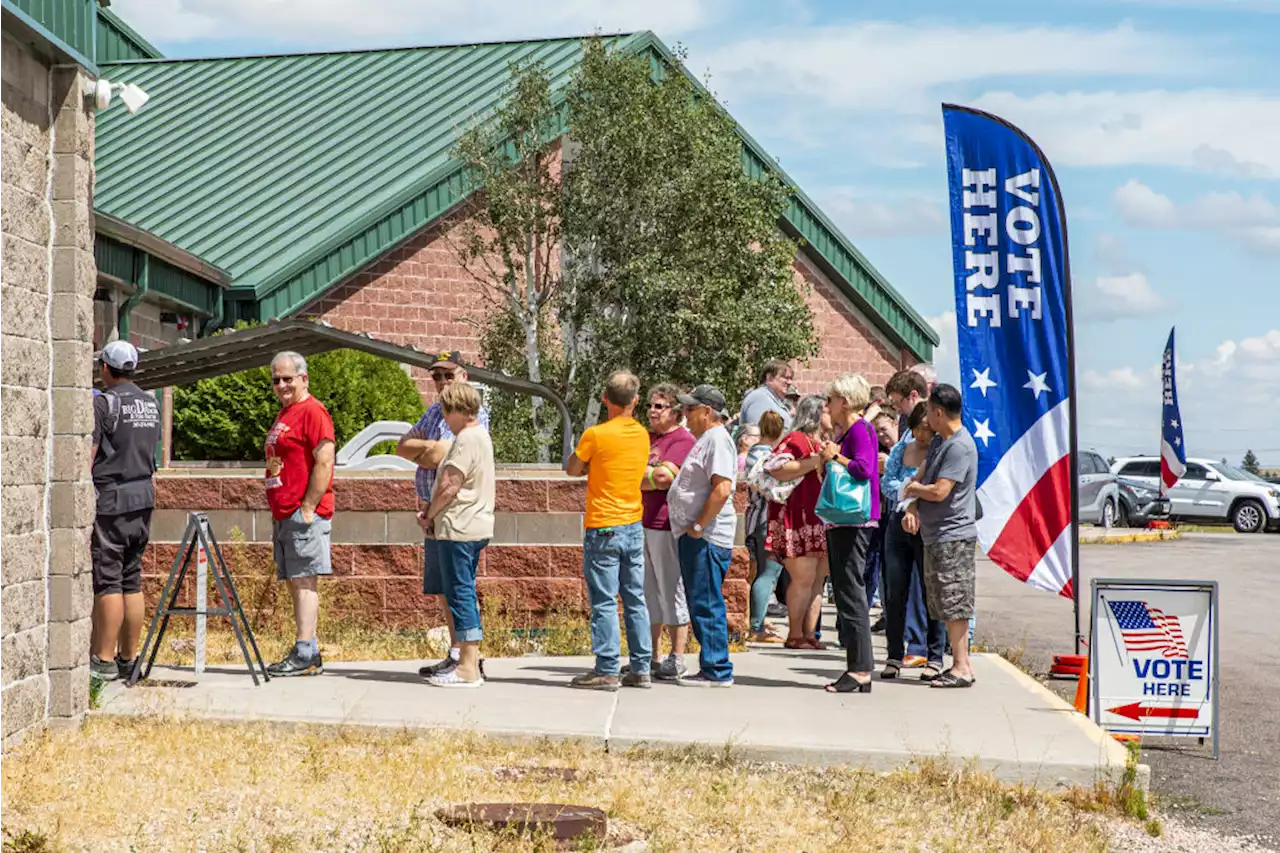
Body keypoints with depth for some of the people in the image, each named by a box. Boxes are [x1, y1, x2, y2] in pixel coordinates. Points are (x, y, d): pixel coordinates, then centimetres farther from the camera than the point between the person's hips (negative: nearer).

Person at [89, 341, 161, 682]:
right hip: (144, 495, 7)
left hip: (111, 499, -7)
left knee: (107, 580, -6)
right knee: (132, 580, 9)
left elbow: (89, 455, -14)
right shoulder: (151, 403, 12)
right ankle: (128, 659, 11)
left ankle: (103, 661, -6)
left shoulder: (103, 403, -11)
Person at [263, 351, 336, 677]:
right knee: (296, 583, 8)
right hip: (283, 515, 10)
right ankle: (308, 657, 11)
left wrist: (308, 508, -19)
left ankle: (305, 655, -11)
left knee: (303, 581, -10)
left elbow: (324, 462, -17)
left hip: (304, 515, -10)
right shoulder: (284, 414, 20)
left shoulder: (312, 411, -9)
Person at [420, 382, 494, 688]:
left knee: (460, 594, -7)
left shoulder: (467, 438, -16)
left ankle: (468, 669, -7)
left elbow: (449, 486, -20)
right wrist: (434, 513, 9)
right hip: (475, 526, 10)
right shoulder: (479, 434, 16)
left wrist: (429, 514, -6)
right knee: (464, 595, 14)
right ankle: (469, 662, 19)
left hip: (459, 528, -10)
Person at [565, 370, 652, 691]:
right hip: (634, 526, 6)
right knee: (635, 599, 10)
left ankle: (607, 670, -3)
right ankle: (641, 668, 12)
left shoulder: (595, 435, -12)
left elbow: (572, 470, 0)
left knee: (604, 601, -3)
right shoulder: (642, 435, 6)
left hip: (603, 529, -6)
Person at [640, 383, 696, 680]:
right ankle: (651, 657, 19)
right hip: (642, 525, 8)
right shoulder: (647, 438, 18)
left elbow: (665, 476, -19)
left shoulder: (683, 440, -7)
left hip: (668, 527, -8)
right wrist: (652, 473, -5)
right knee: (649, 593, 12)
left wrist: (640, 477, -4)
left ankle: (677, 659, 4)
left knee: (673, 593, -2)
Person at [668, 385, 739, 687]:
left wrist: (698, 526, -20)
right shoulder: (705, 439, 20)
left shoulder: (717, 439, -13)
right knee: (701, 605, 13)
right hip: (694, 536, 11)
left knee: (707, 605, -8)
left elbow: (722, 489, -24)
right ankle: (712, 667, 18)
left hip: (706, 537, -11)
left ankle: (716, 671, -5)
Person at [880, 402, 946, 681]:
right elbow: (886, 483, 6)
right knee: (895, 592, 5)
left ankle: (934, 657, 8)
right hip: (899, 524, 4)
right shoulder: (902, 449, 10)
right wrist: (905, 488, -11)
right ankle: (895, 655, 14)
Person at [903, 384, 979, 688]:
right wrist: (913, 508, -2)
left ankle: (961, 668, -5)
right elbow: (920, 478, 15)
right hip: (935, 535, 10)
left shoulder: (960, 447, -17)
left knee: (954, 605, -8)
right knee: (943, 605, 12)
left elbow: (939, 491, -22)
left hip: (953, 536, -10)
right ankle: (961, 663, 18)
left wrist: (913, 489, -3)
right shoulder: (939, 441, 15)